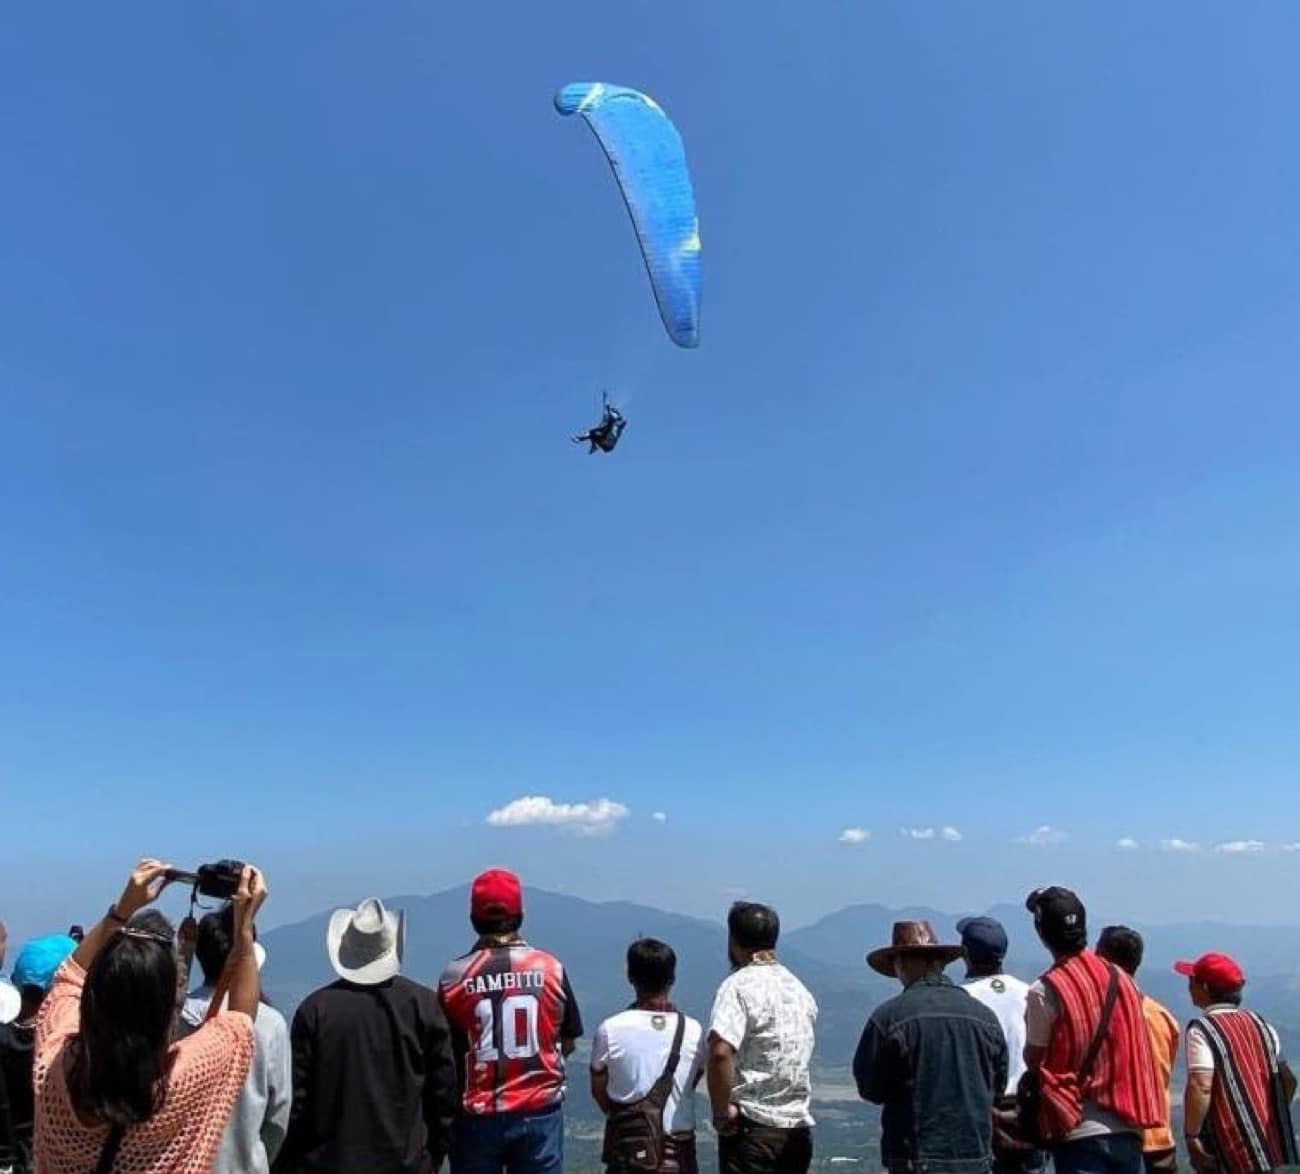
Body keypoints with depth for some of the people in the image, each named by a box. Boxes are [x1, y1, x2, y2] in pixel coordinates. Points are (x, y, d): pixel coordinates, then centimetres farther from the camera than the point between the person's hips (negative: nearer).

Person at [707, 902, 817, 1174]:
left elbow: (720, 1052, -27)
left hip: (753, 1124, -7)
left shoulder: (740, 985, -13)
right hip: (799, 1126, 7)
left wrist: (721, 1110, -16)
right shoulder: (800, 988, 12)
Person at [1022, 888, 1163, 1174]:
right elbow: (1137, 1053, 12)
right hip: (1127, 1128, 6)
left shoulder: (1045, 991, -13)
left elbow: (1033, 1059, -3)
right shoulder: (1123, 980, 4)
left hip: (1080, 1131, -6)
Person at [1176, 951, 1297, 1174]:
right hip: (1272, 1144, 8)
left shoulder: (1202, 1030, -13)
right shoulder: (1259, 1024, 10)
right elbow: (1288, 1080, 14)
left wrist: (1192, 1136, -16)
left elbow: (1200, 1087, -23)